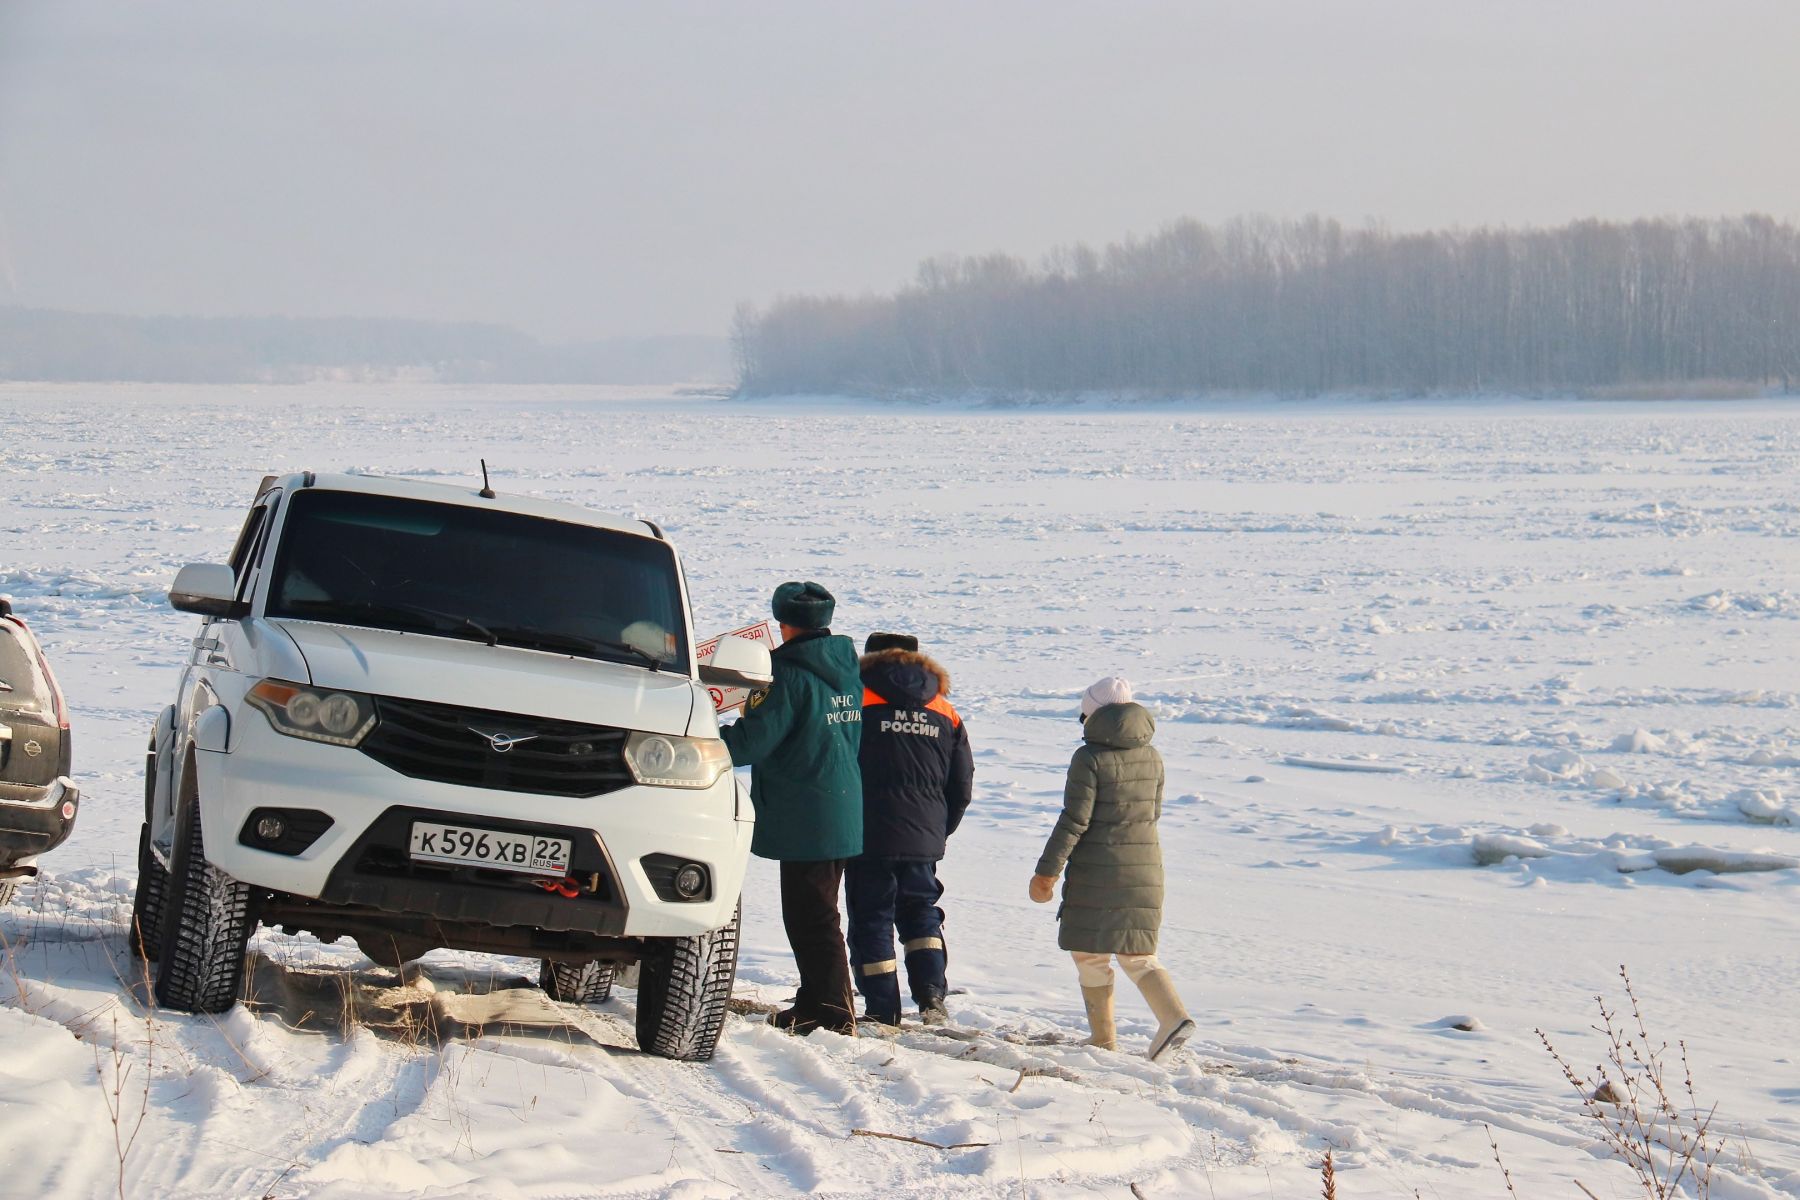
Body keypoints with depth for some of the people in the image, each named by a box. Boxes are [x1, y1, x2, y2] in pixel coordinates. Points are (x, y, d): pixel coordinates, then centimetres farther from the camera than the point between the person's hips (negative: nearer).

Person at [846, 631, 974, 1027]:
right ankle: (932, 996, 2)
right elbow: (961, 786, 11)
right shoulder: (945, 712, 9)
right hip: (925, 841, 4)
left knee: (871, 920, 4)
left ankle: (882, 1012, 1)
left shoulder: (859, 701, -3)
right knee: (921, 914, 19)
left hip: (870, 840, -4)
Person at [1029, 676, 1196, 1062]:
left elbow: (1074, 820, -14)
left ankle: (1103, 1040, 9)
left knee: (1091, 955, 7)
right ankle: (1174, 1016, -11)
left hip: (1097, 871, -6)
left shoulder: (1090, 759, -11)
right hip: (1145, 867, 6)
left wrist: (1047, 870, -10)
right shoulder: (1151, 758, 8)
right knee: (1137, 954, 11)